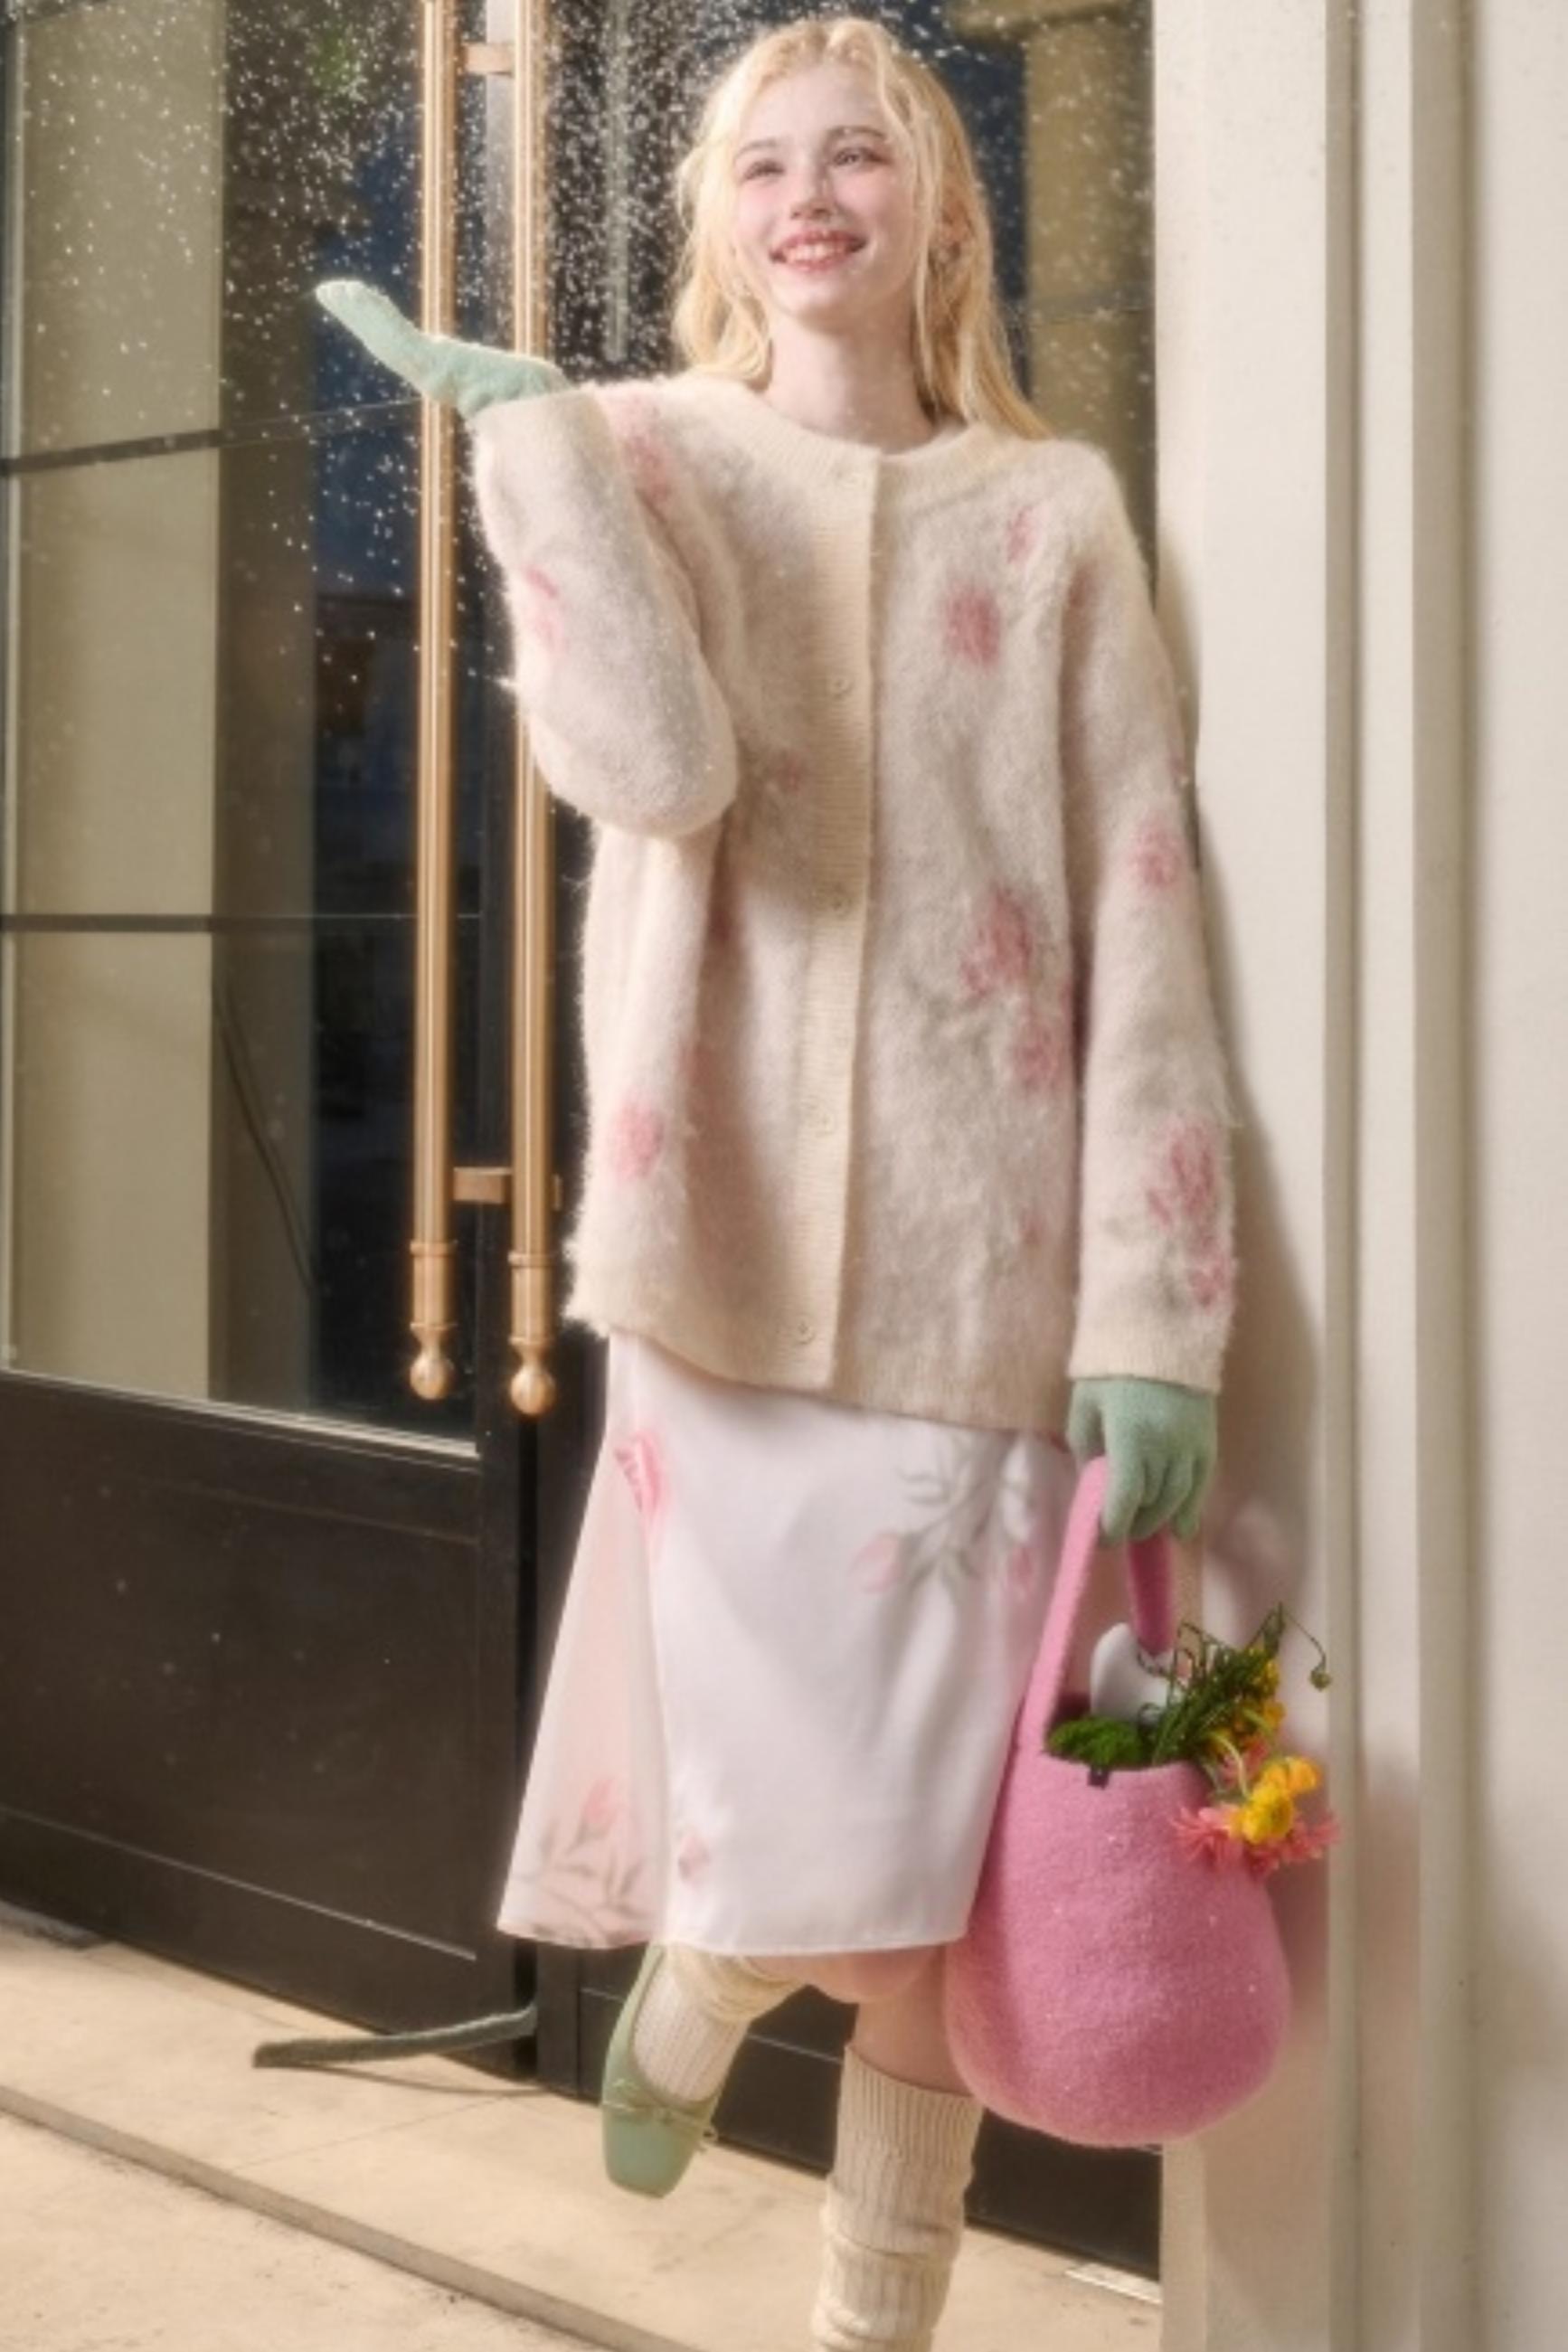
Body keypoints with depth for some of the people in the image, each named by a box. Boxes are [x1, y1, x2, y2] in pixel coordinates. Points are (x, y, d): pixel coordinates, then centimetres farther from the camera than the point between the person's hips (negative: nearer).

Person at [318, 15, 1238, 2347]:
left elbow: (1141, 922, 1)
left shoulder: (1052, 512, 7)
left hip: (991, 1282, 1)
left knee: (943, 1891, 7)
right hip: (744, 1259, -1)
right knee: (801, 1874, -4)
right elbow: (655, 766, -16)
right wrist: (530, 422, -13)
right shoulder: (647, 460, 5)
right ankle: (684, 1977, 33)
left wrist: (1152, 1309, -6)